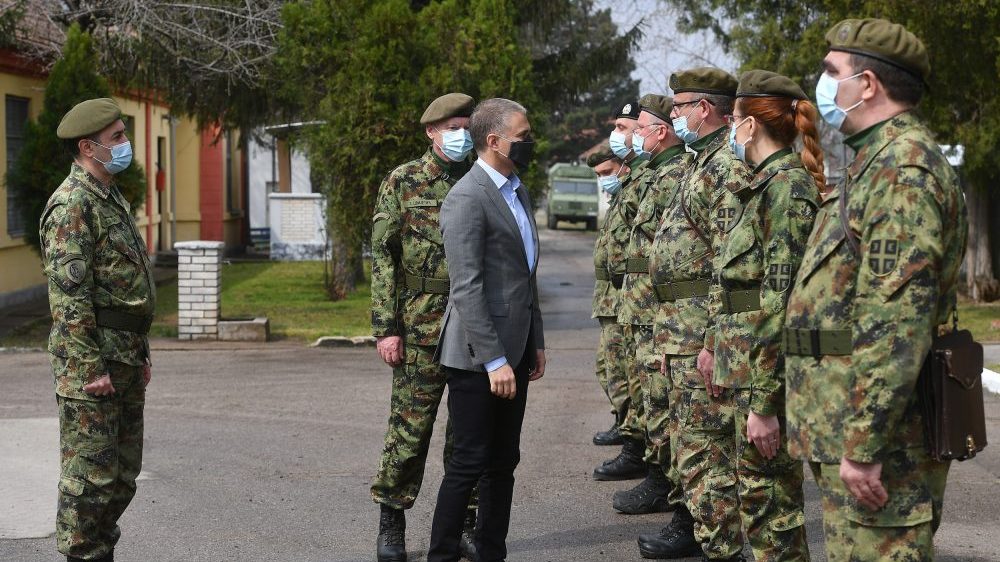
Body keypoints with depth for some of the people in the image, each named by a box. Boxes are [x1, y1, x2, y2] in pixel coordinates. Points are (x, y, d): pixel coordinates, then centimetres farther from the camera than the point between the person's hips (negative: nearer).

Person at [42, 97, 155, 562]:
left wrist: (140, 353, 21)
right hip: (90, 358, -10)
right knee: (91, 472, -4)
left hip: (125, 356, 10)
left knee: (123, 472, 15)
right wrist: (91, 366, -22)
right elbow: (68, 293, -20)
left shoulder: (113, 199, 17)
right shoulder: (72, 204, -14)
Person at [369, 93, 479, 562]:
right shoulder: (402, 182, 0)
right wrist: (385, 326, -10)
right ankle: (391, 523, 13)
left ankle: (464, 521, 19)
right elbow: (383, 256, -3)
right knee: (410, 427, 0)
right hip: (421, 325, -3)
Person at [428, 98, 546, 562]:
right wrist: (493, 360, -22)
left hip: (514, 349, 9)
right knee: (470, 462, -3)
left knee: (503, 461, 13)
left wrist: (536, 342, 18)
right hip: (478, 356, -9)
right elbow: (467, 289, -20)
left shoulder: (518, 193, 15)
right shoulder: (467, 198, -15)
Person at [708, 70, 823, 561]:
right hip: (749, 365, 10)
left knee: (768, 500, -4)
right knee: (762, 496, 15)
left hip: (768, 370, -10)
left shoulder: (787, 186, -15)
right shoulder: (767, 183, 15)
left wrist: (763, 401, -22)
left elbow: (782, 300, -20)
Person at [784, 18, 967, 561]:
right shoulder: (877, 161, 19)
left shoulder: (903, 167, -16)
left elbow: (898, 321, -24)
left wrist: (864, 445, -26)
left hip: (875, 423, -11)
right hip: (844, 419, 11)